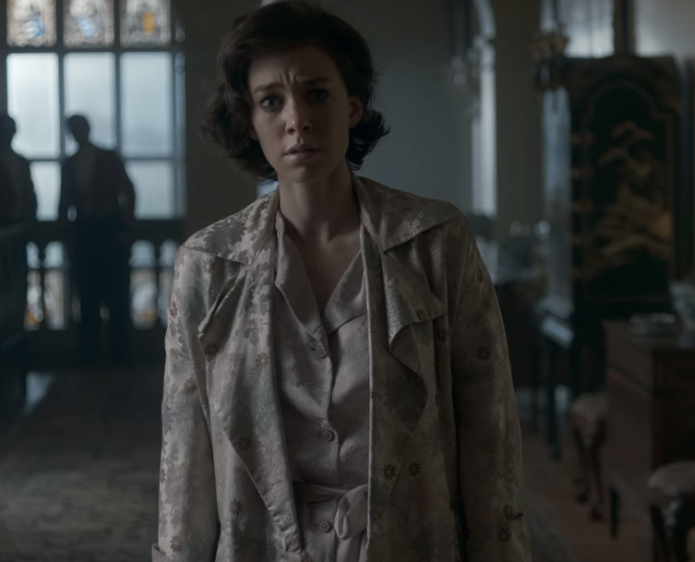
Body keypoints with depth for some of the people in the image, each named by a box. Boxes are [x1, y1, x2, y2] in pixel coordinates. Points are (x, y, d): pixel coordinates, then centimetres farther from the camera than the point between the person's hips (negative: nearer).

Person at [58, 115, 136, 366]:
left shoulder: (108, 158, 2)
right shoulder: (69, 163, 11)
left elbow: (128, 191, 0)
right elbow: (66, 198, 13)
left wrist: (127, 224, -8)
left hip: (110, 227, -3)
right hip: (83, 230, 3)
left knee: (116, 290, -4)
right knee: (88, 293, 3)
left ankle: (119, 350, 0)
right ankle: (89, 352, 6)